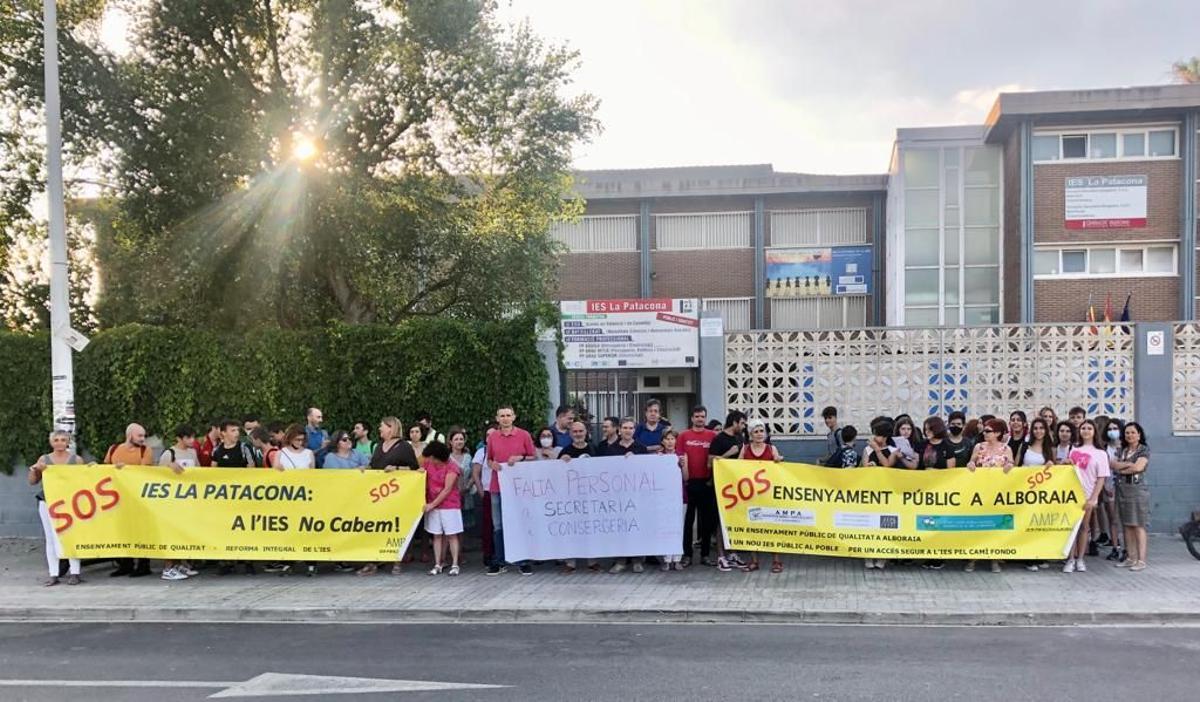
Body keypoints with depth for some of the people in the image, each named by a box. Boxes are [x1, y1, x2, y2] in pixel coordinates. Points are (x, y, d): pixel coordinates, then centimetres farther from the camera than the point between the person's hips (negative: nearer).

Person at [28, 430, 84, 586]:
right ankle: (54, 574, 6)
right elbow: (32, 481, 9)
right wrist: (35, 469, -8)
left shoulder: (76, 459, 5)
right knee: (51, 538, 3)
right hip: (48, 502, 2)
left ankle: (75, 572, 0)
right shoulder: (44, 459, 8)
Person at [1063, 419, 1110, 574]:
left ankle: (1080, 559, 15)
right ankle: (1071, 559, 2)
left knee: (1083, 526, 6)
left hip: (1087, 496, -2)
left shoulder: (1100, 453, 1)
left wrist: (1093, 499, -12)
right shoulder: (1074, 449, 10)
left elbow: (1101, 479, -4)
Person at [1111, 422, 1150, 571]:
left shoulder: (1144, 449, 0)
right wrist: (1128, 464, -12)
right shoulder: (1122, 450, 15)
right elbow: (1113, 464, 1)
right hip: (1122, 489, 6)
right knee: (1127, 525, 6)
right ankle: (1130, 558, 10)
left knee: (1138, 525, -8)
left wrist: (1121, 469, -2)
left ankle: (1141, 560, -8)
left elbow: (1138, 467, -13)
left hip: (1137, 489, -6)